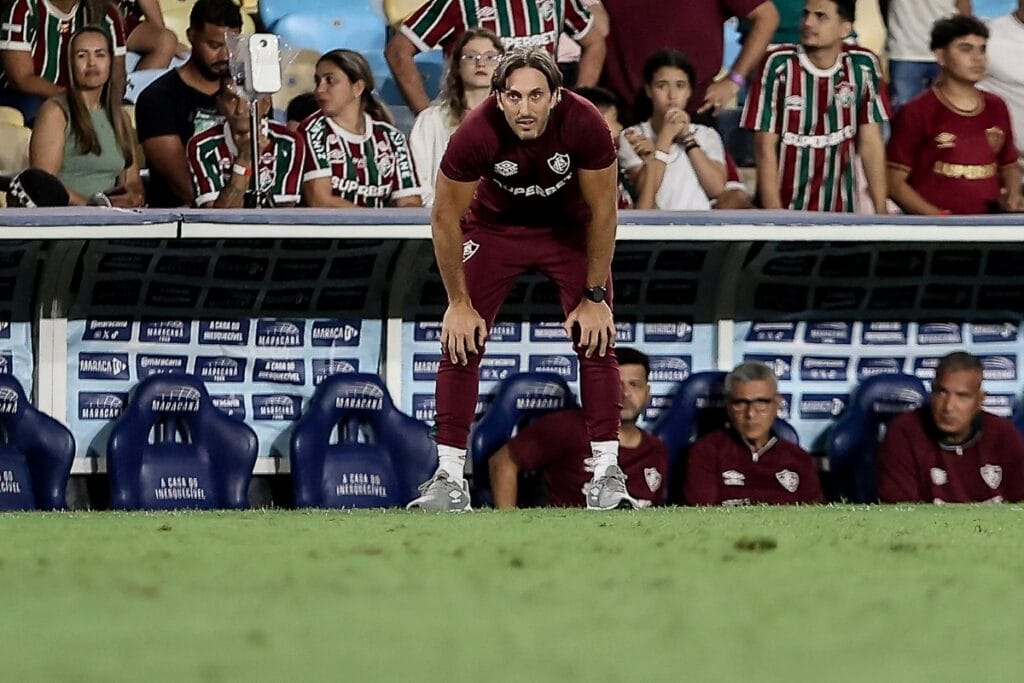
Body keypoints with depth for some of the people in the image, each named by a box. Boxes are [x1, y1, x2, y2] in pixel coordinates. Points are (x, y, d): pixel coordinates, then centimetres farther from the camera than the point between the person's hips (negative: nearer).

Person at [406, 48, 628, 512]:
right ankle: (449, 477, -3)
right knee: (461, 342, -9)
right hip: (494, 225, 0)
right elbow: (445, 218, -19)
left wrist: (594, 297, -13)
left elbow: (602, 212, -17)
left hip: (571, 226, 0)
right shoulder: (476, 134, -34)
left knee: (596, 340, -11)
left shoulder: (584, 125, -32)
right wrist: (459, 303, -15)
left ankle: (607, 473, -4)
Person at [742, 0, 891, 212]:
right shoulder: (779, 65, -8)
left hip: (840, 210, 2)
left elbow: (870, 143, 6)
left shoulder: (863, 66, 0)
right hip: (787, 209, -2)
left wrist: (881, 210, -1)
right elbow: (765, 147, -7)